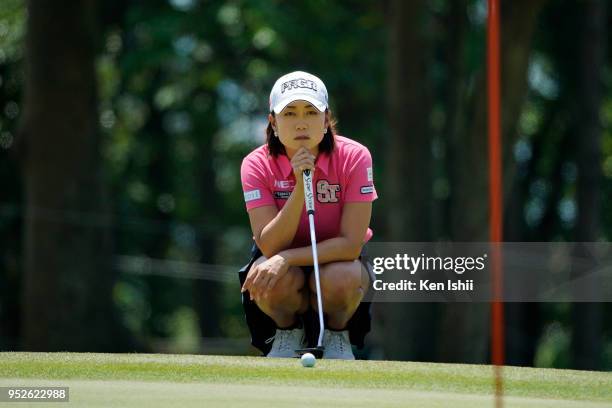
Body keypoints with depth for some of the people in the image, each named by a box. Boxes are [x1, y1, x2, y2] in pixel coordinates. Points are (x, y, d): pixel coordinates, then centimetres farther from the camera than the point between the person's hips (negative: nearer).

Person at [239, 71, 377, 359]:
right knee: (277, 280, -35)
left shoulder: (353, 157, -19)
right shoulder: (257, 164, -16)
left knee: (339, 279, -36)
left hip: (337, 260, -1)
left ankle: (337, 334, -1)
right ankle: (288, 333, 0)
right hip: (283, 259, 1)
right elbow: (269, 246, -25)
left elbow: (351, 244, -24)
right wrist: (300, 186, -35)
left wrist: (287, 258, -35)